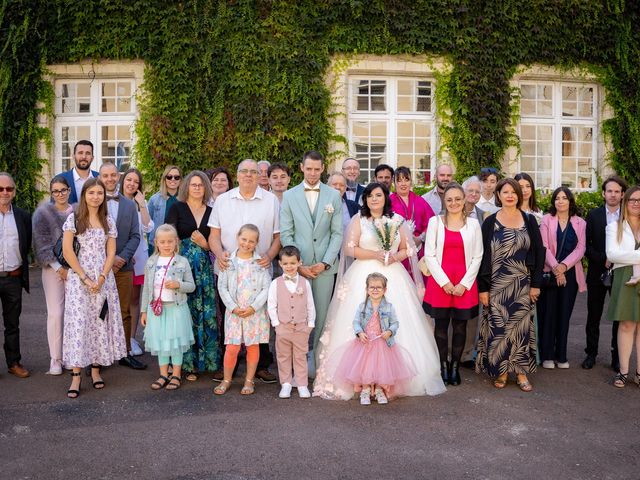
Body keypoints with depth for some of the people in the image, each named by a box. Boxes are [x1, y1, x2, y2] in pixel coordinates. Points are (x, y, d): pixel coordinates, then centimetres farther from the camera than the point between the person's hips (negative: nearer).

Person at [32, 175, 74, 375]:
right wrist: (58, 267, -9)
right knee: (55, 313, -3)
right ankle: (55, 359, 7)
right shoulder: (43, 213, -1)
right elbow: (42, 244, -4)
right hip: (53, 268, -2)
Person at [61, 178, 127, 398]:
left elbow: (111, 252, 5)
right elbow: (67, 251, -6)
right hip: (78, 276, -3)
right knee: (78, 322, -5)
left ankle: (96, 369, 14)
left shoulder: (109, 220, 8)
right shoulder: (74, 218, -1)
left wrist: (101, 278, -8)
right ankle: (76, 375, -2)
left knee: (101, 322, 4)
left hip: (104, 277, 3)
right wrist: (85, 278, -10)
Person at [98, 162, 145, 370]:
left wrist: (122, 258, -7)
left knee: (125, 312, 7)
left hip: (123, 266, 3)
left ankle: (125, 353, 15)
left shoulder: (130, 205, 11)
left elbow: (135, 236, 7)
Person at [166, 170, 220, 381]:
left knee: (206, 313, 0)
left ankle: (204, 359, 13)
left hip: (204, 267, 3)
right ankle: (187, 363, 7)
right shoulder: (177, 208, 4)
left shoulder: (211, 212, 13)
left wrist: (205, 245, -6)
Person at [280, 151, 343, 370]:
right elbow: (285, 234, 2)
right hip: (298, 266, 0)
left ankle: (317, 359, 14)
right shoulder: (289, 196, 5)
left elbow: (337, 233, 3)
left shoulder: (334, 195, 6)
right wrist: (298, 264, -6)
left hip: (325, 266, 0)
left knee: (321, 315, 4)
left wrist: (325, 262, -7)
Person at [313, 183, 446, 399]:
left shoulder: (397, 220, 11)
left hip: (393, 277, 2)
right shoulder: (358, 219, 6)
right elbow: (350, 249, -2)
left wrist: (395, 257, -9)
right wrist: (376, 255, -11)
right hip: (364, 276, -2)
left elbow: (408, 249, 12)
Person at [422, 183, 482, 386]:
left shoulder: (473, 223, 6)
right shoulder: (435, 222, 3)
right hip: (439, 282, 0)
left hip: (465, 284, 1)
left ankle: (455, 366, 17)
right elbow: (429, 255, 0)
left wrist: (464, 283, -6)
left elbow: (477, 257, 4)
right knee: (441, 325, 4)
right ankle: (443, 366, 16)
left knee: (460, 326, 5)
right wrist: (444, 282, -7)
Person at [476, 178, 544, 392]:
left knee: (521, 325, 2)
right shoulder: (490, 222, 0)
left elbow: (538, 252, 5)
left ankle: (521, 372, 12)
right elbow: (482, 255, -1)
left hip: (522, 284, 1)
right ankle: (501, 371, 14)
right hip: (497, 284, -1)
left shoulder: (529, 221, 5)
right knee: (498, 326, 1)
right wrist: (482, 288, -5)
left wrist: (536, 284, -1)